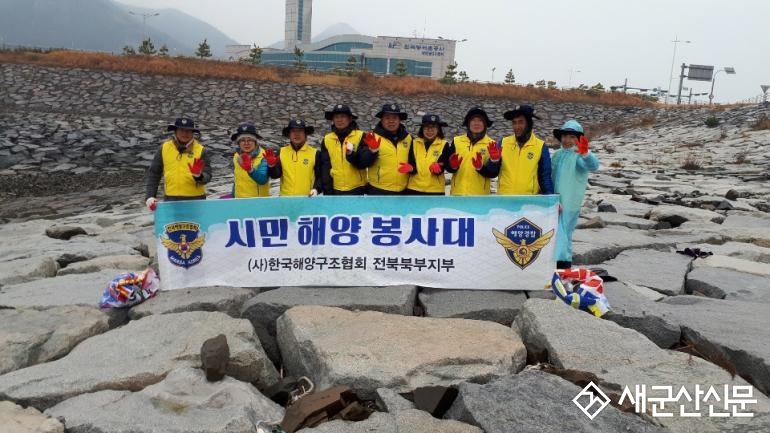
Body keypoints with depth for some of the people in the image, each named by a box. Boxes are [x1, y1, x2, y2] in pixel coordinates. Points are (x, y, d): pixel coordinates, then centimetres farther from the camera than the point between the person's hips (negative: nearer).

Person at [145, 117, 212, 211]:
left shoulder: (201, 150, -1)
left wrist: (199, 176, -28)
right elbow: (153, 173, 8)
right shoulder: (164, 148, 4)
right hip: (171, 199, 1)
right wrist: (150, 196, -1)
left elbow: (207, 176, -5)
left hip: (195, 199, -1)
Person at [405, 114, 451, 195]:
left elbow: (444, 164, -10)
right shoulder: (414, 143, 5)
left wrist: (436, 168, -32)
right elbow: (411, 163, 1)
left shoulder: (444, 145, 0)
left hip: (435, 191, -1)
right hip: (414, 189, 1)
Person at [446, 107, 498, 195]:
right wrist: (453, 166, -20)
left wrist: (481, 168, -24)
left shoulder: (491, 145, 0)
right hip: (458, 192, 1)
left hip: (480, 194, -1)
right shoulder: (456, 141, 4)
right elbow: (447, 166, 2)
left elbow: (494, 172, -5)